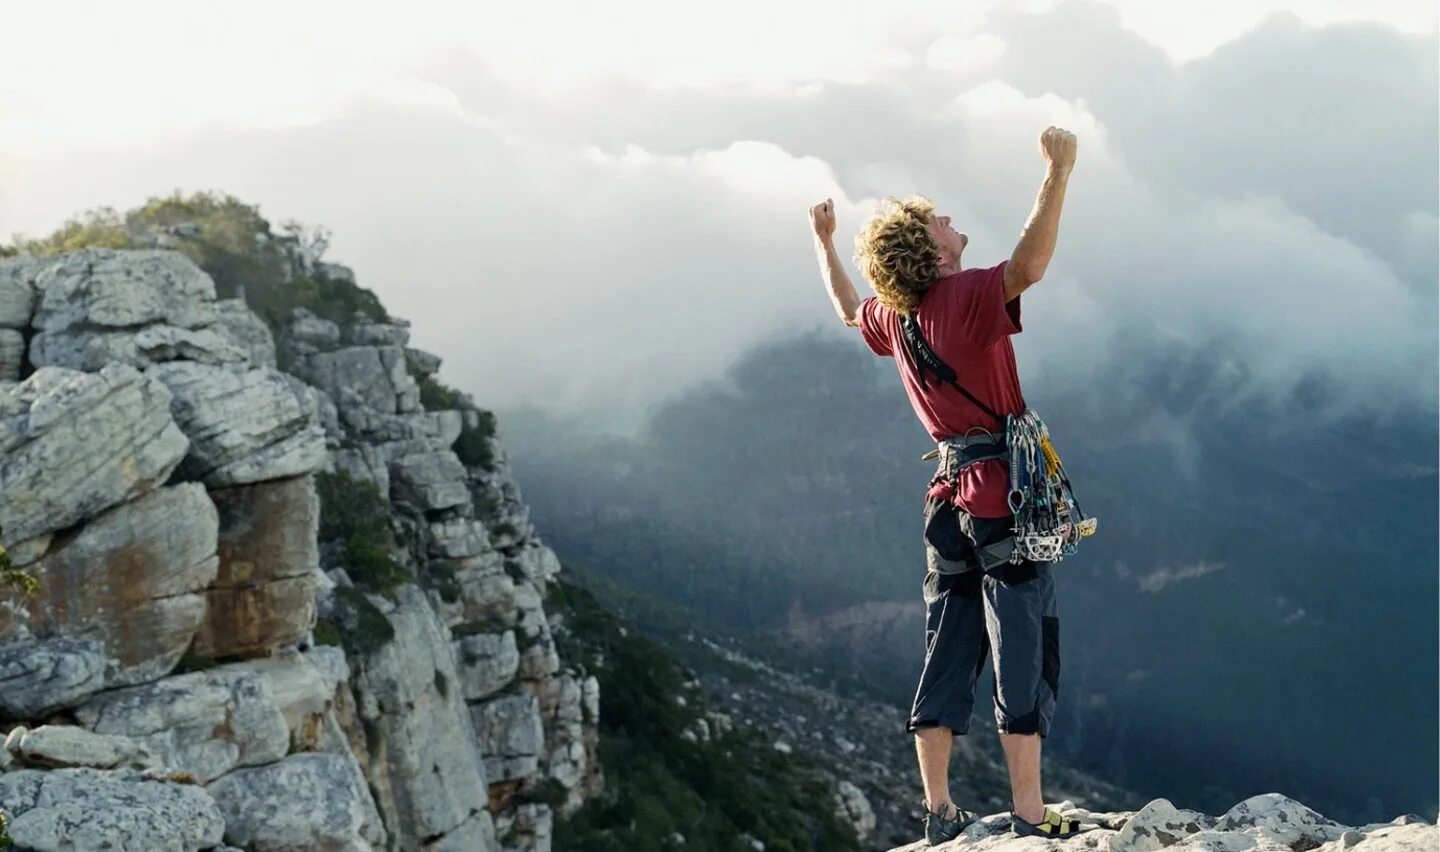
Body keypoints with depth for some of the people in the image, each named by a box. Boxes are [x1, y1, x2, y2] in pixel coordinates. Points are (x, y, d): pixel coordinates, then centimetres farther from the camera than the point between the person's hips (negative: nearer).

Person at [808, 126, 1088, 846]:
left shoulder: (891, 317, 7)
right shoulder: (966, 298, -14)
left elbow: (848, 310, 30)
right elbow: (1030, 264, -32)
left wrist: (823, 241, 43)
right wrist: (1057, 177, -35)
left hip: (951, 497, 7)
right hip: (1006, 499, -7)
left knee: (947, 656, 10)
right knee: (1024, 656, -4)